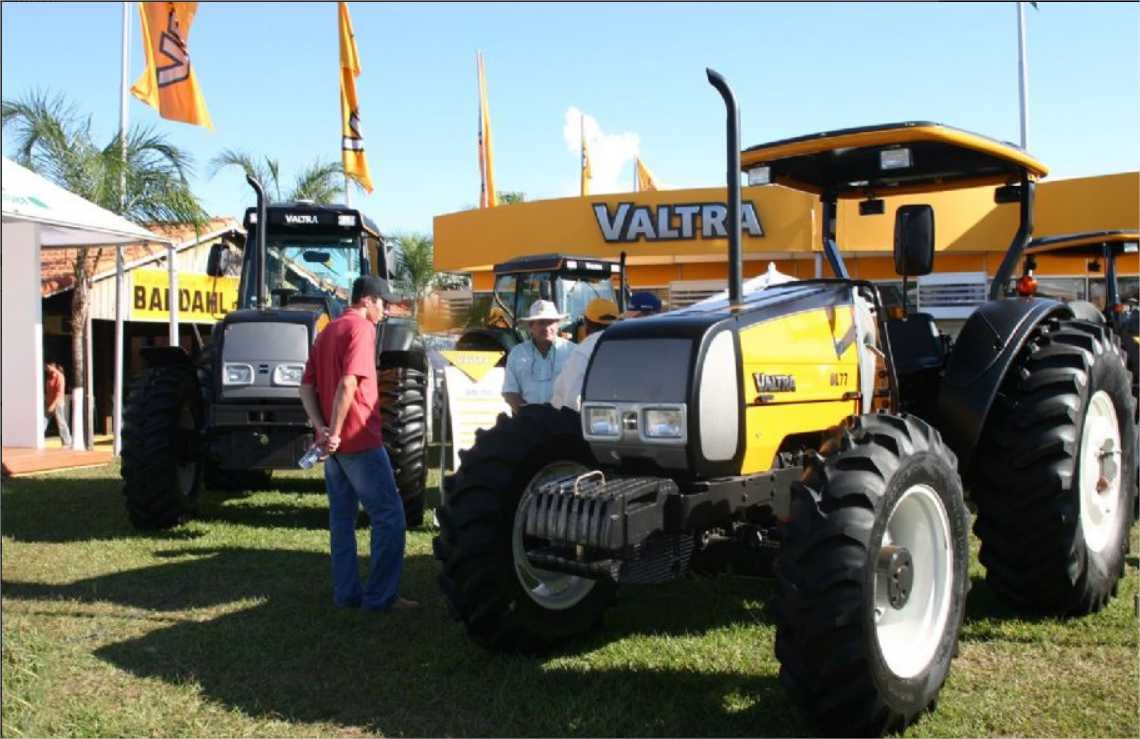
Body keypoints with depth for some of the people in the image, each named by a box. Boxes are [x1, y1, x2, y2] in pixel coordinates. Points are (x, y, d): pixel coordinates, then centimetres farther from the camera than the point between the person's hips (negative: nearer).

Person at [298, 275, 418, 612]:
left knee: (342, 518, 12)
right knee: (389, 516, -3)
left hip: (335, 443, 9)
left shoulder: (327, 331, 17)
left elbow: (307, 387, 11)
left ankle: (346, 592, 14)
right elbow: (348, 384, -22)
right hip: (360, 440, -9)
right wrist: (335, 431, -18)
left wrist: (322, 428, -2)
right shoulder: (361, 328, -10)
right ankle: (380, 596, -3)